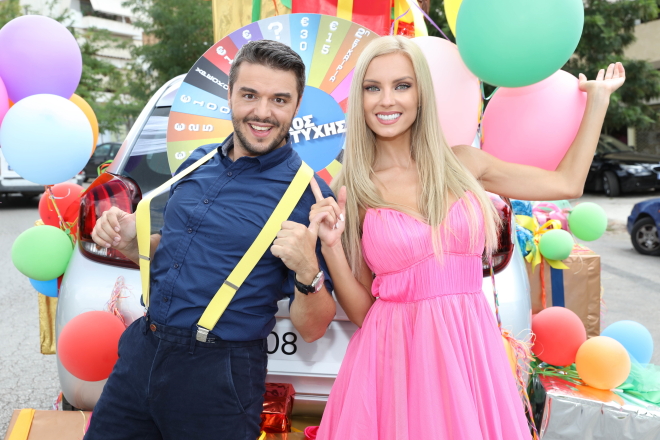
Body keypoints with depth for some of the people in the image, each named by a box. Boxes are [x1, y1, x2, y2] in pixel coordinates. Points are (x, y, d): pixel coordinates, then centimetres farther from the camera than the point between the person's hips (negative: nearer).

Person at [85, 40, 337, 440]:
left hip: (219, 377, -5)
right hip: (139, 355, 6)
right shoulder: (199, 162, 5)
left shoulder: (309, 196, -13)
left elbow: (312, 330, -11)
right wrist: (130, 241, 0)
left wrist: (308, 273, -30)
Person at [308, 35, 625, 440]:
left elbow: (567, 183, 10)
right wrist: (331, 245, -18)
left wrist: (598, 99, 17)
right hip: (396, 356, -2)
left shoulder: (462, 163, 2)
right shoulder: (351, 191, -4)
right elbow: (360, 309, -2)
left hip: (471, 348, 2)